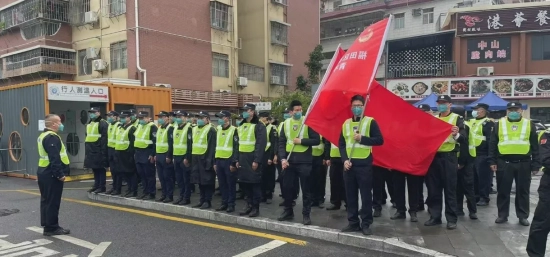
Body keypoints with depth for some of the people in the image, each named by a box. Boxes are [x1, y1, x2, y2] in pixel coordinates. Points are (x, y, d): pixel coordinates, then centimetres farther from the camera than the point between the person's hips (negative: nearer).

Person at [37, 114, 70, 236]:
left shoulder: (43, 135, 15)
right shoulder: (52, 137, -19)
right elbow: (55, 159, -25)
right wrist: (60, 174, -23)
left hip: (44, 172, 11)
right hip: (51, 174, -11)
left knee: (46, 200, 15)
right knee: (52, 202, -3)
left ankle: (47, 225, 23)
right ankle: (51, 228, 4)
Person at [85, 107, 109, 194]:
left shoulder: (102, 123, -10)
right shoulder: (89, 124, 19)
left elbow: (104, 138, -17)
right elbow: (87, 136, 24)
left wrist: (103, 151, -21)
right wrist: (87, 149, 19)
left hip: (99, 150, -9)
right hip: (91, 150, 9)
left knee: (101, 169, -2)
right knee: (94, 169, 14)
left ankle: (102, 187, 4)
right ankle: (96, 185, 23)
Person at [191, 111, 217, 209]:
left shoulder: (211, 130, -9)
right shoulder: (195, 129, 17)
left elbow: (212, 147, -15)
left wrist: (210, 161, -20)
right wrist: (191, 157, 14)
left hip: (205, 158, -8)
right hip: (196, 158, 8)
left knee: (207, 181, -1)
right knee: (200, 180, 13)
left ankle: (208, 201, 7)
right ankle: (202, 200, 22)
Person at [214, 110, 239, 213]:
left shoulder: (234, 130, -7)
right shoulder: (218, 130, 14)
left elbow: (236, 148, -11)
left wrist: (234, 163, -15)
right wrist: (215, 162, 14)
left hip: (229, 161, -7)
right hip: (219, 161, 7)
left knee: (231, 184, 2)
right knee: (222, 184, 12)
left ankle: (231, 204, 10)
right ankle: (224, 203, 21)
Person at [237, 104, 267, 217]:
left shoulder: (259, 126, -7)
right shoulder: (241, 126, 17)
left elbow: (261, 144, -14)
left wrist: (256, 160, -19)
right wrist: (237, 159, 13)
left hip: (253, 158, -7)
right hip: (243, 159, 7)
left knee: (255, 183, -2)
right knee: (245, 183, 10)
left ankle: (256, 208, 7)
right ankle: (249, 205, 22)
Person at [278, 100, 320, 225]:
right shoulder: (286, 123, 8)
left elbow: (317, 140, -5)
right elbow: (281, 142, 7)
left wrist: (301, 141, -14)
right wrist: (283, 158, -5)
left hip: (304, 161, -3)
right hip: (289, 160, 4)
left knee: (306, 189, 3)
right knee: (287, 187, 11)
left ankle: (306, 214, 13)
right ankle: (288, 211, 27)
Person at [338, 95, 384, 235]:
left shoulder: (370, 121, 1)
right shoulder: (346, 123, 11)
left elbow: (380, 140, -6)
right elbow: (341, 144, 9)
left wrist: (362, 138, -16)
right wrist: (345, 159, -5)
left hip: (364, 163, -4)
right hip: (349, 163, 4)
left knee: (366, 195, 1)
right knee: (350, 195, 8)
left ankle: (366, 224, 11)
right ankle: (353, 222, 18)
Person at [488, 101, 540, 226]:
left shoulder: (529, 124, 7)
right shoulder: (499, 124, 6)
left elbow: (535, 146, 7)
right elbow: (492, 144, 5)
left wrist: (535, 164, 1)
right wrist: (492, 161, -2)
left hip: (523, 163, 0)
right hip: (504, 163, 0)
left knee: (522, 191, 9)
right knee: (503, 191, 6)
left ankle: (523, 216, 20)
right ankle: (502, 215, 17)